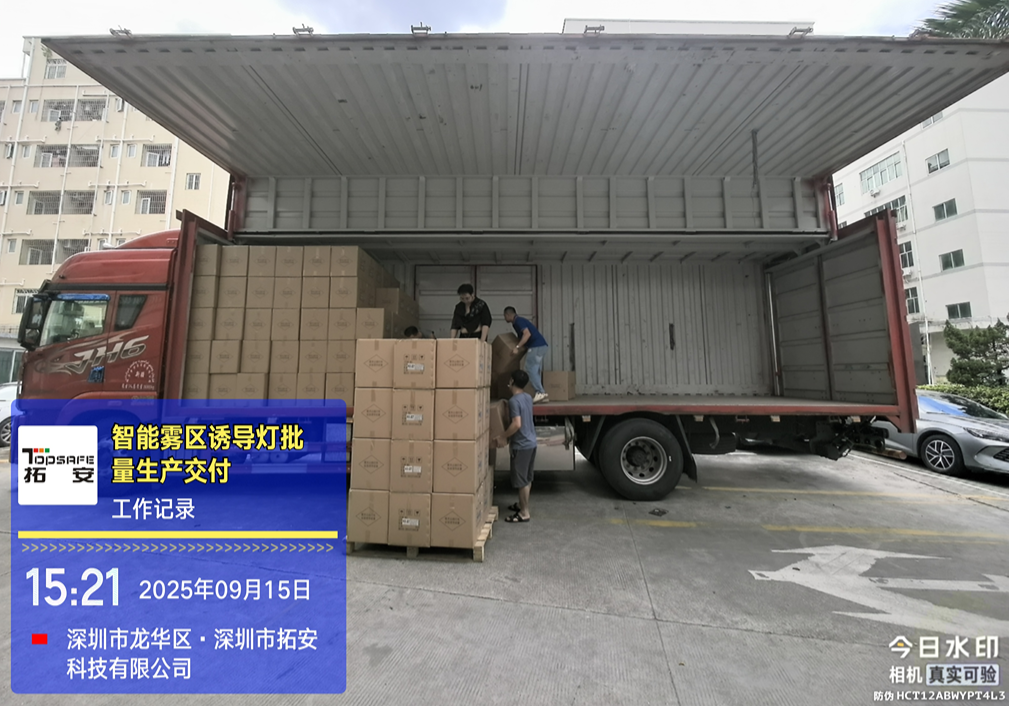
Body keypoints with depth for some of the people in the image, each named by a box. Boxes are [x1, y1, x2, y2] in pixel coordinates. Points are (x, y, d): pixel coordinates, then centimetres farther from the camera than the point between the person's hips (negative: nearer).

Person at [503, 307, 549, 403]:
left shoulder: (518, 321, -7)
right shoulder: (520, 320, 24)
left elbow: (527, 334, -21)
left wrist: (517, 347, -21)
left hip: (536, 347, -10)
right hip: (542, 346, 10)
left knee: (530, 369, -9)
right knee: (536, 371, 10)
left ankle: (540, 393, -13)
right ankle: (542, 393, 9)